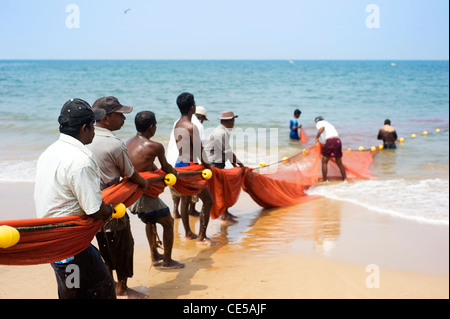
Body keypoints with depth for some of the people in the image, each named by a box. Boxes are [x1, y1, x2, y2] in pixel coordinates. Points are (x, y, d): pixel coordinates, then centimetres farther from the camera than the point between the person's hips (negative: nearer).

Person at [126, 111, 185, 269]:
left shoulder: (128, 143, 5)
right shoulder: (155, 147, -16)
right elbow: (166, 168, 1)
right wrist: (174, 173, 22)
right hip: (145, 196, -8)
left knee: (150, 220, 32)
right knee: (168, 222, 15)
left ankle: (154, 256, 44)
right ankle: (167, 261, 26)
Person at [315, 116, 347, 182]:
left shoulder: (319, 123, 13)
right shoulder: (328, 124, 33)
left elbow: (322, 128, -13)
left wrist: (316, 137, -3)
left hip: (330, 141, -6)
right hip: (338, 141, 6)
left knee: (324, 162, 8)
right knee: (339, 162, 18)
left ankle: (325, 181, 5)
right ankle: (345, 179, 20)